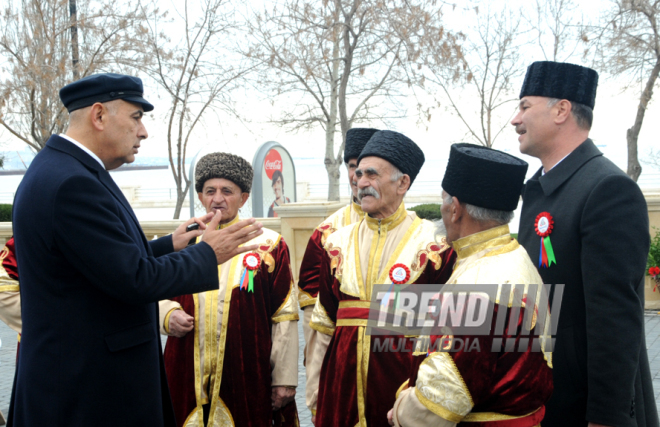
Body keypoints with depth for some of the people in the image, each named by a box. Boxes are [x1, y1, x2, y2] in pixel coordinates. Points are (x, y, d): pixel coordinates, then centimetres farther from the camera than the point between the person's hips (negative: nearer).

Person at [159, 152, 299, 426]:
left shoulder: (268, 245, 1)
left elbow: (284, 317, -1)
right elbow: (162, 298, 20)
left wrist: (285, 379, -3)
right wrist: (169, 315, -4)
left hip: (248, 377, -2)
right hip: (187, 377, 3)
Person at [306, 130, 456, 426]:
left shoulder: (433, 243, -3)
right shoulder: (338, 243, 9)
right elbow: (323, 324, 10)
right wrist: (315, 398, 9)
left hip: (404, 368, -3)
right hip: (343, 377, 3)